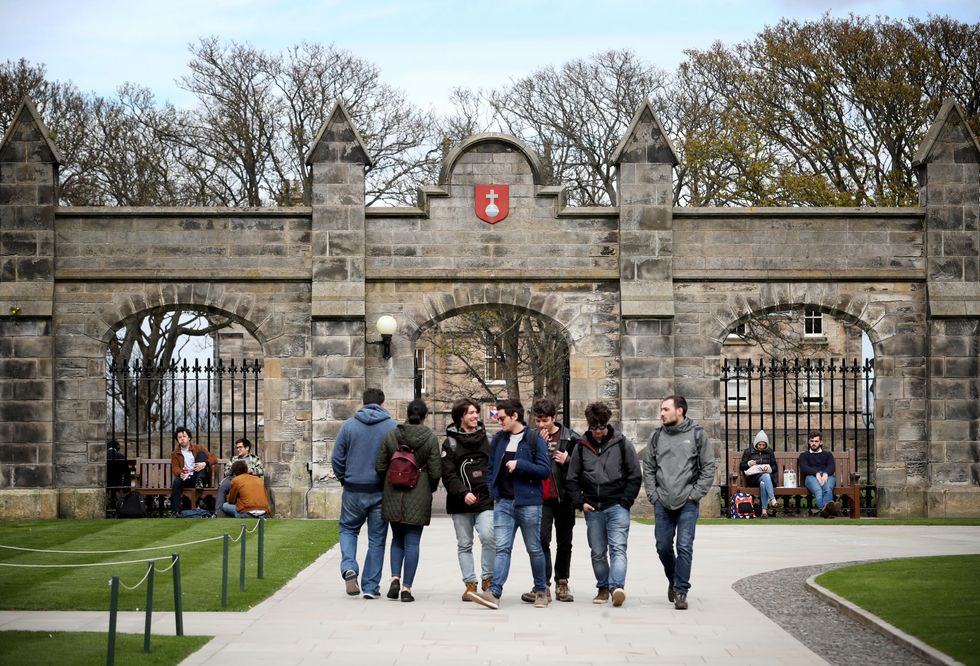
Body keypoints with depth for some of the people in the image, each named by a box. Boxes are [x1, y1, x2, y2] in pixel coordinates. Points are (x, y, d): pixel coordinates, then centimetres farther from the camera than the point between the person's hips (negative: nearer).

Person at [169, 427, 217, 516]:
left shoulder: (198, 449, 9)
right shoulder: (175, 453, 12)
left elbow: (214, 459, 1)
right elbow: (175, 468, -2)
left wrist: (204, 464, -21)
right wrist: (181, 474, -27)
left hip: (198, 477, 0)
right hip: (186, 479, 0)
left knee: (201, 454, -13)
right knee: (176, 481, -34)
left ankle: (199, 481, -27)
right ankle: (175, 511, -38)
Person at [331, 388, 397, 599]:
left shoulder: (349, 425, -2)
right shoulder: (393, 427, -4)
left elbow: (337, 458, -1)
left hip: (353, 491, 0)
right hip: (381, 492, 0)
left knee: (348, 529, 20)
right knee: (377, 538, 9)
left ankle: (349, 568, -4)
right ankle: (371, 586, 9)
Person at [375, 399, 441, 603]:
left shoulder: (391, 435, -2)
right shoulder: (430, 438, -7)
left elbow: (380, 466, 1)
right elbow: (435, 472, -7)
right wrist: (430, 489, 12)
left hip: (393, 495, 2)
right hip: (419, 498, -2)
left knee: (397, 539, 17)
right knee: (412, 542, 3)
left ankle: (395, 578, 0)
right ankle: (406, 587, 0)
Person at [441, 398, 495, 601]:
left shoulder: (486, 439, 11)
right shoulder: (450, 443, 4)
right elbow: (448, 474, -4)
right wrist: (463, 493, -16)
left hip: (485, 501, 0)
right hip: (460, 503, 0)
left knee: (488, 537, -17)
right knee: (464, 544, 5)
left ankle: (487, 578, -2)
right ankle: (470, 583, 13)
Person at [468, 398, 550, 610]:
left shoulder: (534, 439, -4)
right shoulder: (498, 439, 11)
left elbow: (544, 470, -8)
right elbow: (490, 468, 18)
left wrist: (520, 464, -17)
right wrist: (494, 494, 7)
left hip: (528, 503, -3)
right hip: (503, 503, 3)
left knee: (534, 549, 8)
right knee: (502, 548, -7)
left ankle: (540, 591, 22)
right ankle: (494, 593, -17)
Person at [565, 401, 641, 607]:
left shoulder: (622, 444, 1)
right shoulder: (581, 446, 7)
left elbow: (635, 476, 3)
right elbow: (572, 478, 13)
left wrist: (625, 502, -3)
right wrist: (580, 502, 3)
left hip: (617, 506, -3)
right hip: (592, 509, 3)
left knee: (618, 548, -16)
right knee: (598, 552, 9)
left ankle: (617, 586, -28)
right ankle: (603, 588, 20)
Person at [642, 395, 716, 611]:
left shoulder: (697, 435, -1)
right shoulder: (656, 436, 8)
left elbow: (709, 467, -1)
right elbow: (648, 467, 12)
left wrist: (695, 493, -7)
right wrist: (652, 494, 2)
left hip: (687, 503, -4)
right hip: (662, 503, 4)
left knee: (684, 547, -8)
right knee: (663, 547, 8)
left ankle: (681, 591, -2)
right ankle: (673, 580, 32)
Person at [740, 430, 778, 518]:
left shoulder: (769, 452, 18)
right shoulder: (748, 452, 13)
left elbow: (775, 467, 14)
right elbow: (741, 466, 11)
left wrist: (769, 468, -9)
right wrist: (749, 463, -9)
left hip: (768, 476, 2)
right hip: (753, 479, -1)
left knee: (763, 483, -38)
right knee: (765, 476, -37)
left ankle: (764, 510, -44)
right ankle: (773, 500, -53)